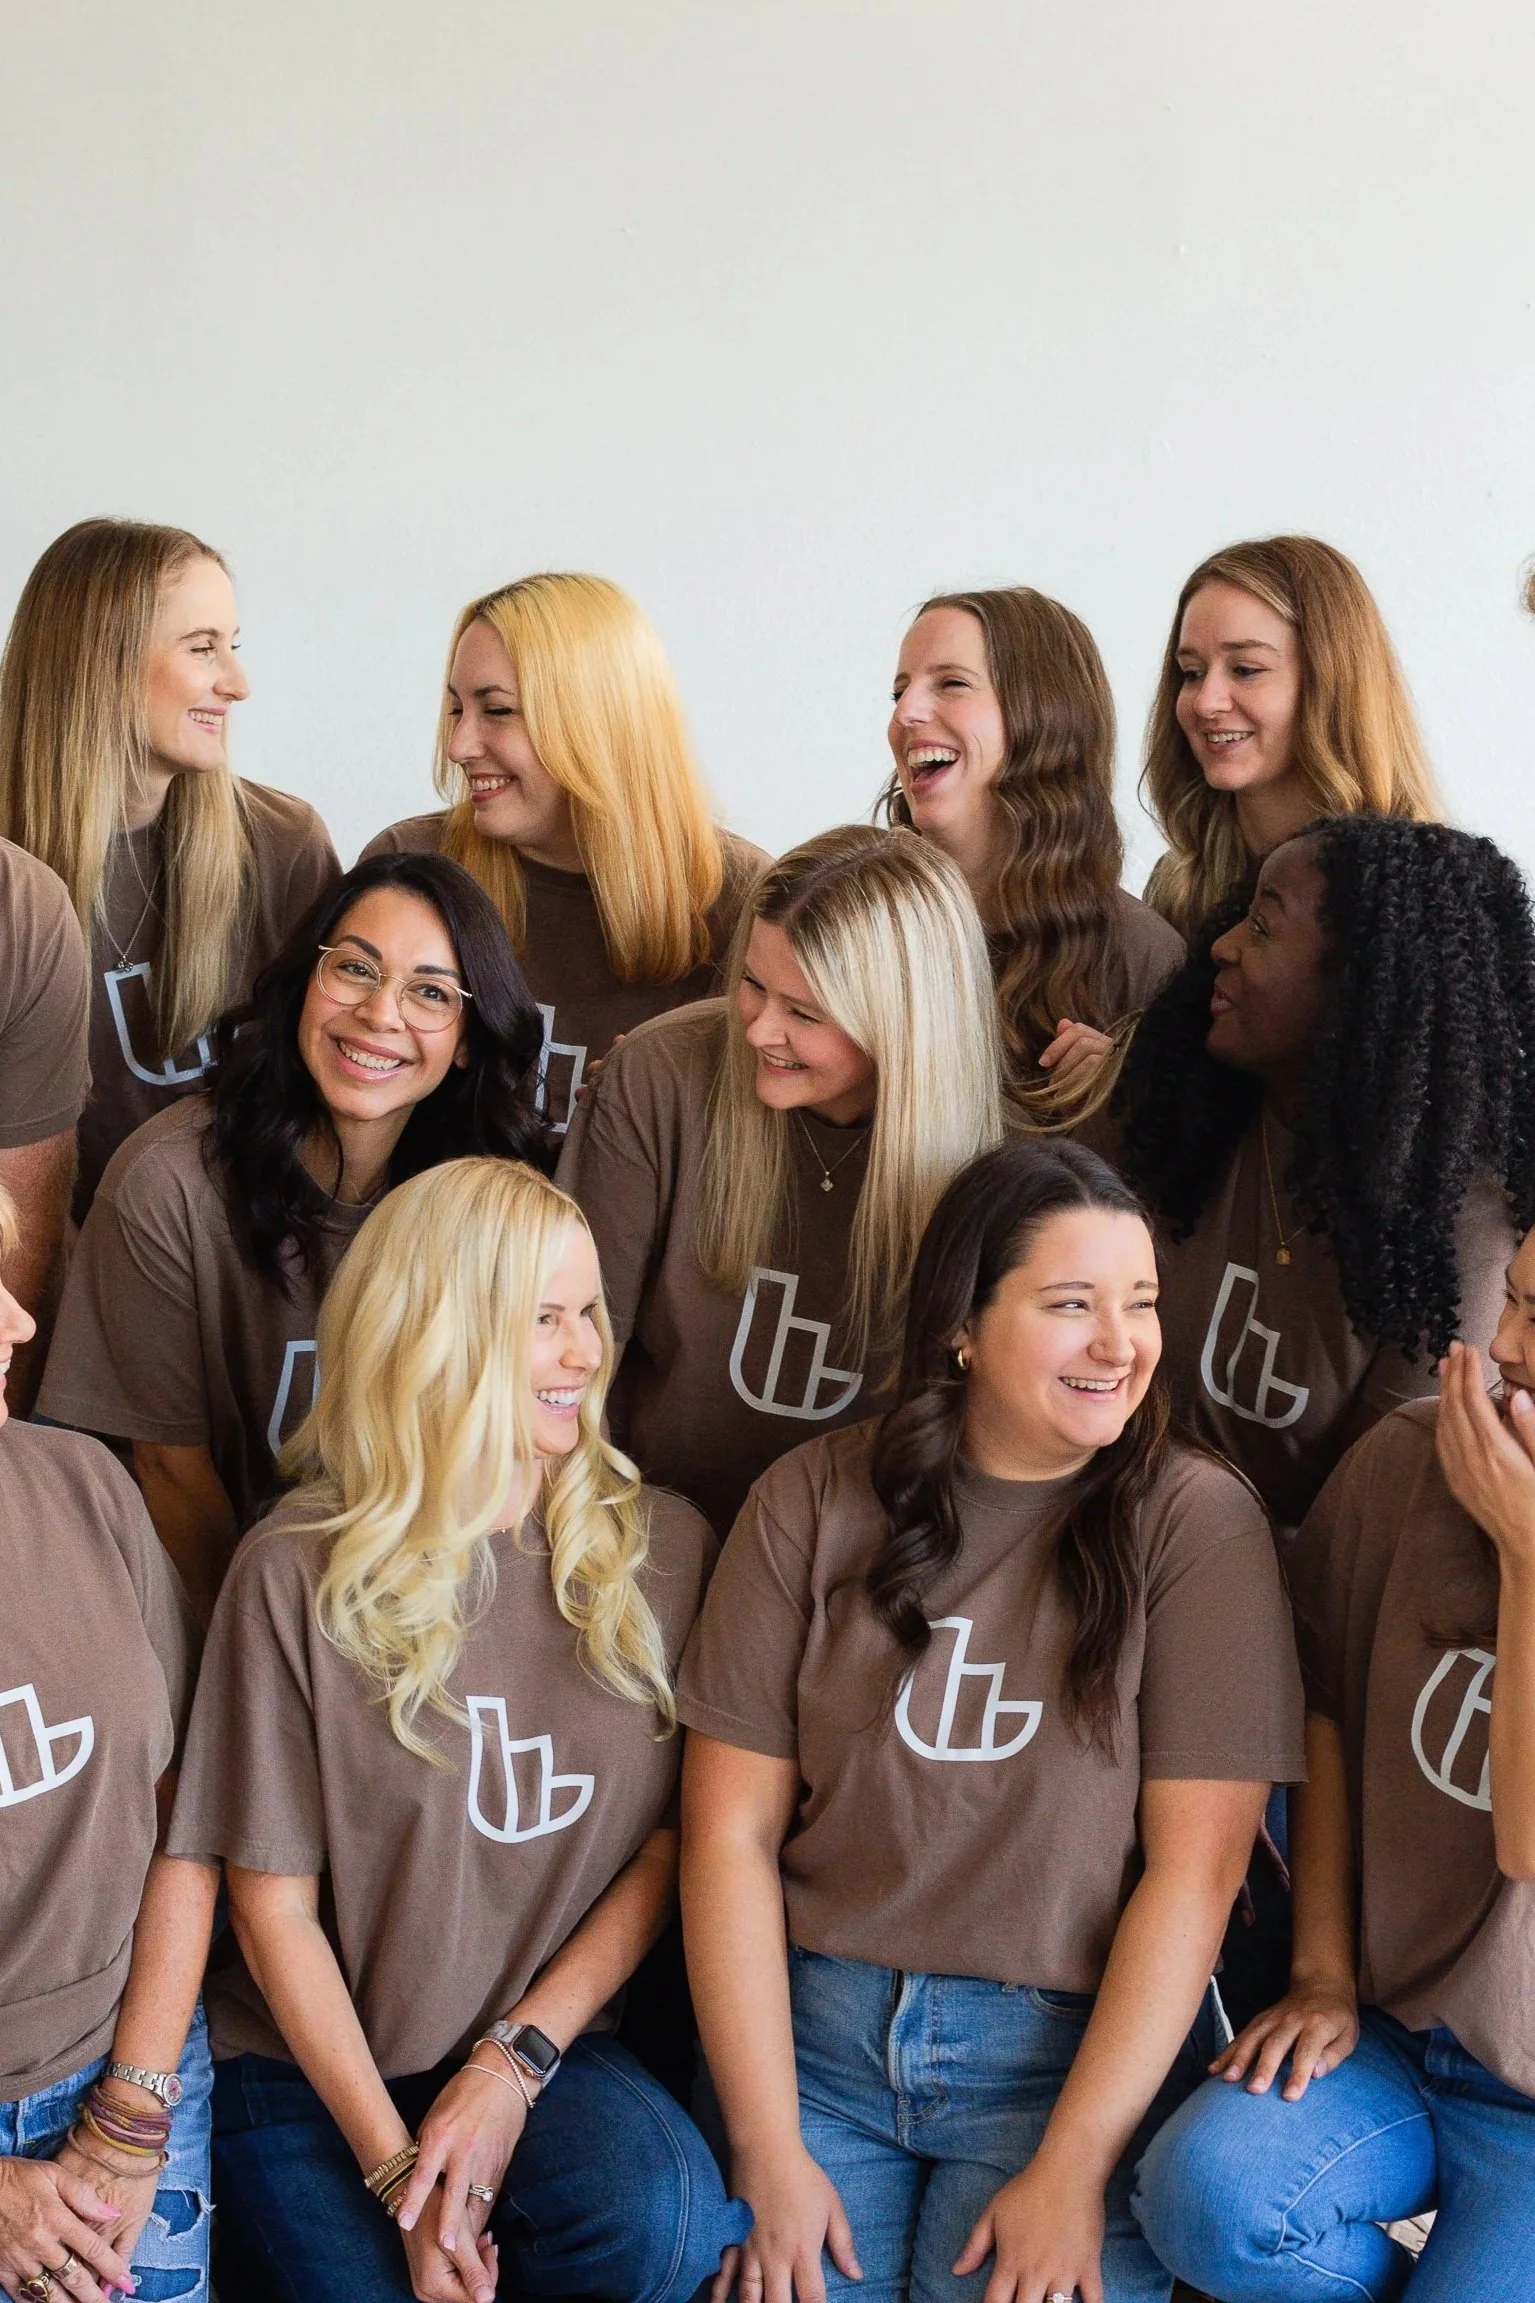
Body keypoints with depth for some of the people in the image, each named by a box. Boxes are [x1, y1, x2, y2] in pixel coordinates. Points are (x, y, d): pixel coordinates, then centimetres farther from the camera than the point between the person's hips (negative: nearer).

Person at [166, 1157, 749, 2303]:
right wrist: (396, 2166, -12)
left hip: (552, 2042, 2)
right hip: (313, 2069, -1)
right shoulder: (299, 1573, -7)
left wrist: (516, 2060, -8)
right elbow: (274, 1903, -5)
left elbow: (672, 1839, 2)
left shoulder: (659, 1551, 1)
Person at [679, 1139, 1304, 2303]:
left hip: (1074, 2051, -1)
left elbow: (1194, 1869, -8)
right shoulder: (813, 1500, 0)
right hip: (809, 2032, 2)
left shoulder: (1198, 1520, -5)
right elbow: (731, 1830, -2)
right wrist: (769, 2152, -8)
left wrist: (1073, 2173, -12)